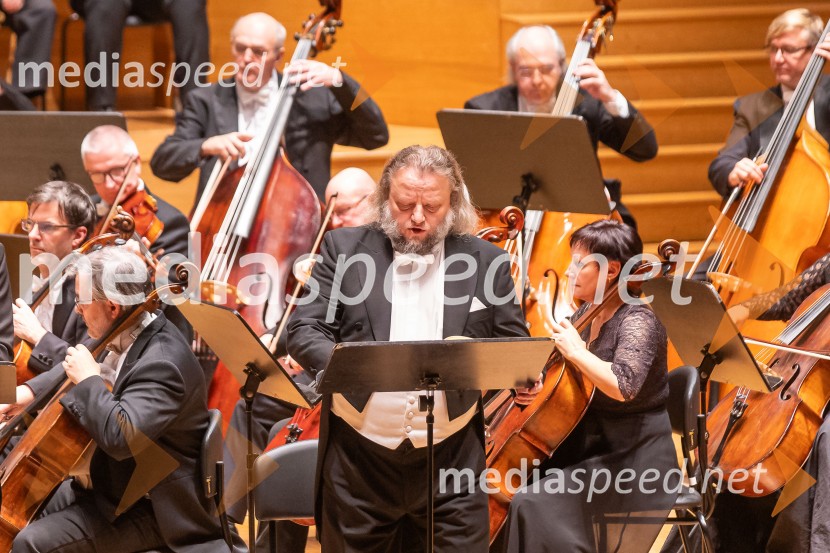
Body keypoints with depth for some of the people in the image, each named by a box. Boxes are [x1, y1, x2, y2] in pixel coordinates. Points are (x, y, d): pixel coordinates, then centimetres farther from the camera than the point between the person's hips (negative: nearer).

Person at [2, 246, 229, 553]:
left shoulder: (161, 363, -29)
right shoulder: (128, 337, 1)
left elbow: (120, 437, -42)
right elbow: (75, 367, 22)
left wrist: (89, 380, -29)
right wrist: (31, 390, 7)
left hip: (149, 512, -10)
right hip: (113, 483, 10)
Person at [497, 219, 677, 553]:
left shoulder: (637, 322, -16)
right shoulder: (587, 314, 10)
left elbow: (623, 386, -35)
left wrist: (576, 351, -23)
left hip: (632, 464, -9)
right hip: (592, 453, 9)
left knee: (535, 505, -25)